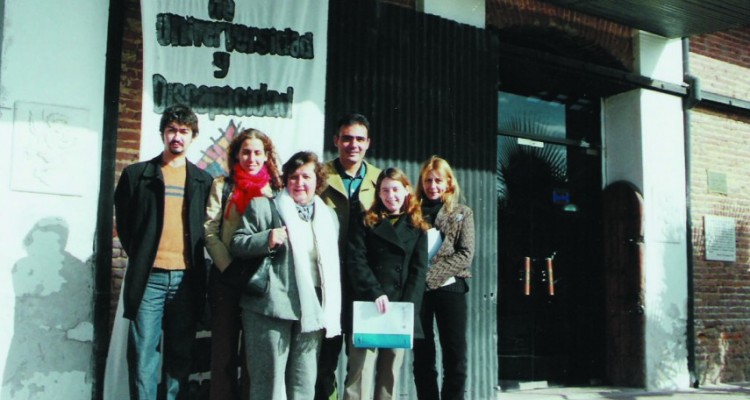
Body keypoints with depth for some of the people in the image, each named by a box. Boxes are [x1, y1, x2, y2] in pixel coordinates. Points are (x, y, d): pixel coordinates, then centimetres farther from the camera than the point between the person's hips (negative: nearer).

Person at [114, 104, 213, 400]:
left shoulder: (203, 181, 10)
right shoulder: (136, 174, 5)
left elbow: (207, 228, 13)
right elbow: (124, 223, 8)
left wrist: (195, 263, 5)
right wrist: (140, 257, 4)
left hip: (187, 278, 2)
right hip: (149, 277, -1)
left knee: (180, 355, 8)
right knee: (143, 354, 0)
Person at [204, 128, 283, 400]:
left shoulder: (275, 190, 6)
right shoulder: (222, 186, 5)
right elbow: (210, 232, -2)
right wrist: (230, 269, -11)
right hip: (226, 278, 0)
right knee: (224, 349, 5)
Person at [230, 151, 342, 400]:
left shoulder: (329, 216, 18)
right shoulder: (262, 207, 4)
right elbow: (236, 245, 0)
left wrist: (331, 311, 13)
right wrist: (267, 239, -18)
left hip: (313, 310, 4)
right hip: (271, 306, -4)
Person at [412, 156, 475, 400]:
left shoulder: (462, 214, 8)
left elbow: (465, 255, -3)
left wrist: (430, 274, -13)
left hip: (449, 288, 0)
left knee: (455, 356, 1)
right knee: (422, 356, 7)